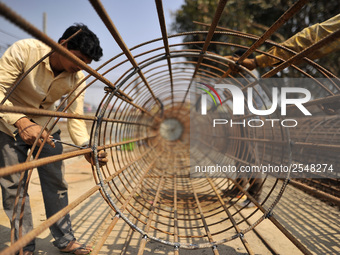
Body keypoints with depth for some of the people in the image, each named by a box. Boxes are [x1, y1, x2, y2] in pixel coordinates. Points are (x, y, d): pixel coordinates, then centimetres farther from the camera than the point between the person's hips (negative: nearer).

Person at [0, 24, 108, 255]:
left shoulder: (77, 77, -14)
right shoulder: (24, 50, -28)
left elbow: (75, 117, -13)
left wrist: (87, 147, -31)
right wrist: (22, 123, -44)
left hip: (45, 125, 4)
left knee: (56, 182, 2)